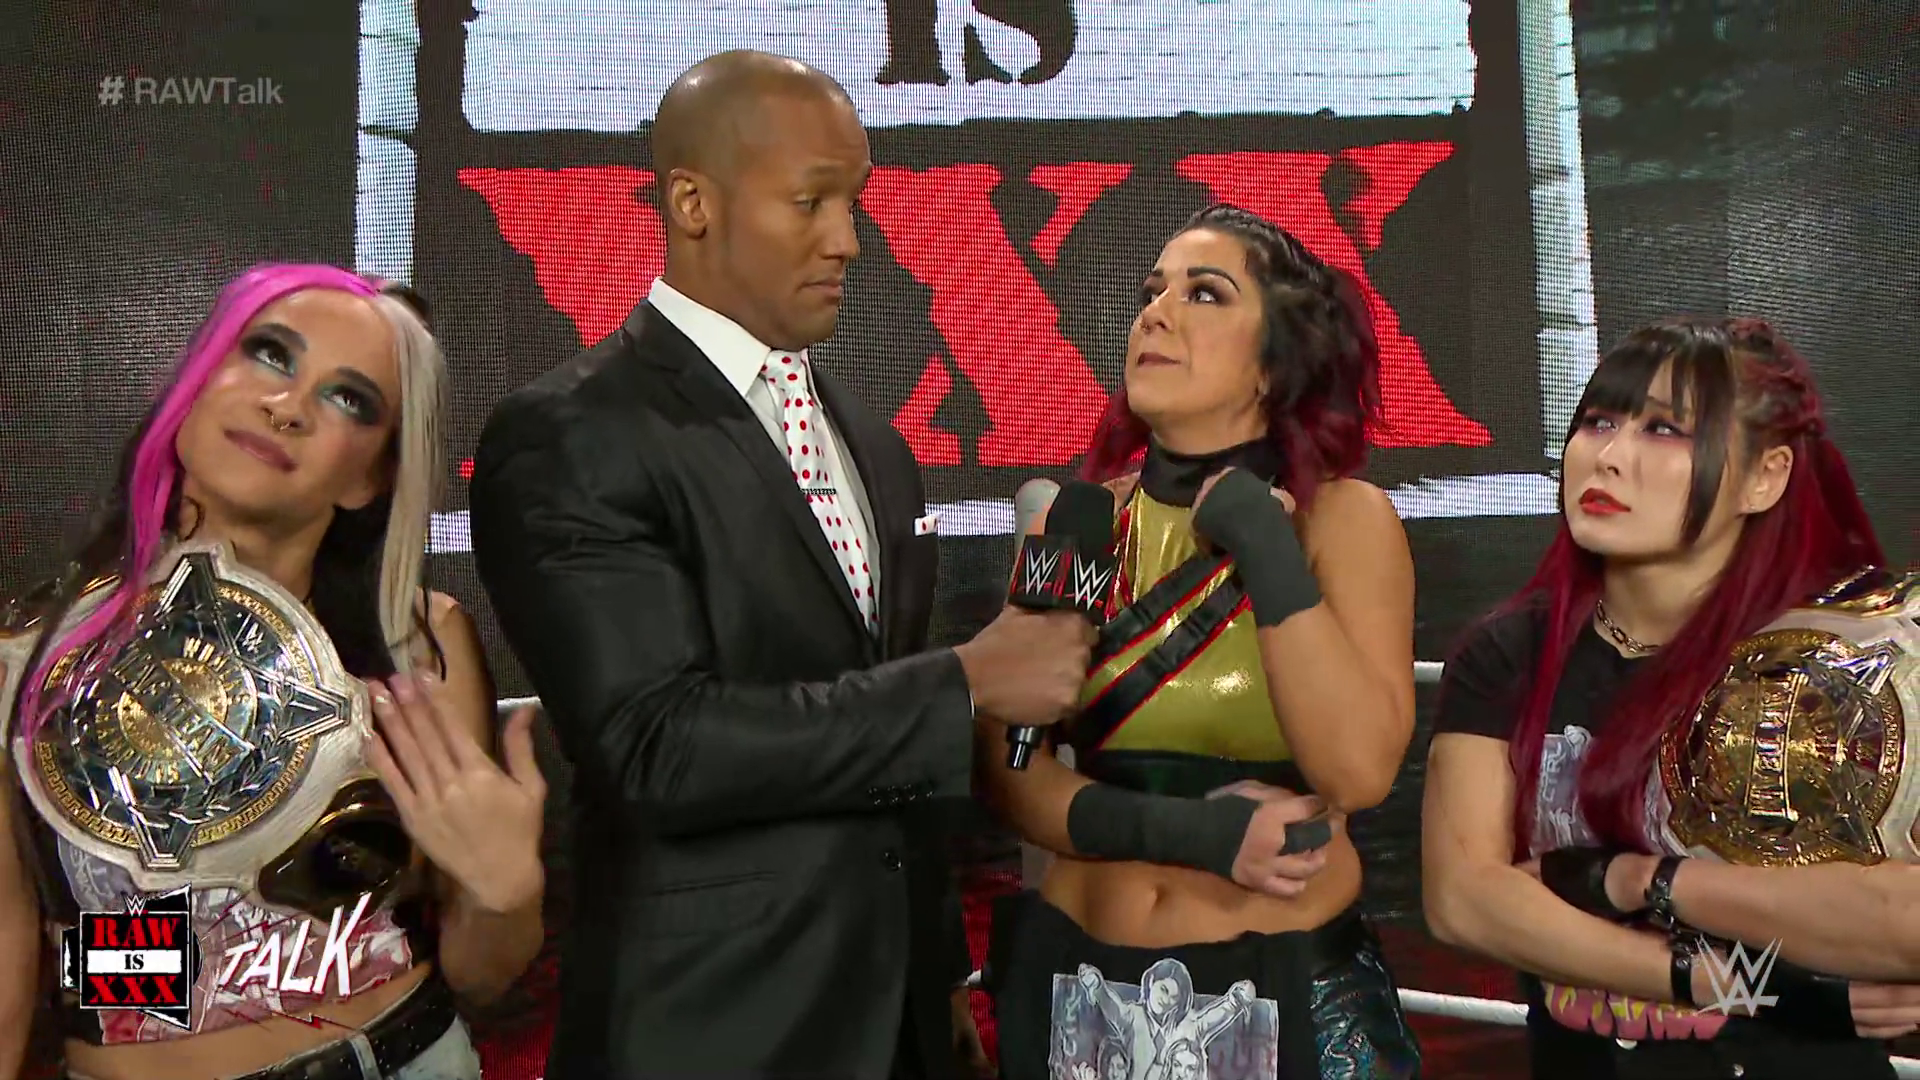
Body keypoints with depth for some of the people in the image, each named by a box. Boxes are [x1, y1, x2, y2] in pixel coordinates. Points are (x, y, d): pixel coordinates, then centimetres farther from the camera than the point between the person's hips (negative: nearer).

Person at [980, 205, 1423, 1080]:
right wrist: (1184, 831, -16)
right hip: (1078, 978, 2)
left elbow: (1360, 772, -17)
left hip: (1284, 988, -2)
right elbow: (1008, 769, -3)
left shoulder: (1342, 517, -7)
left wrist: (1266, 550, -19)